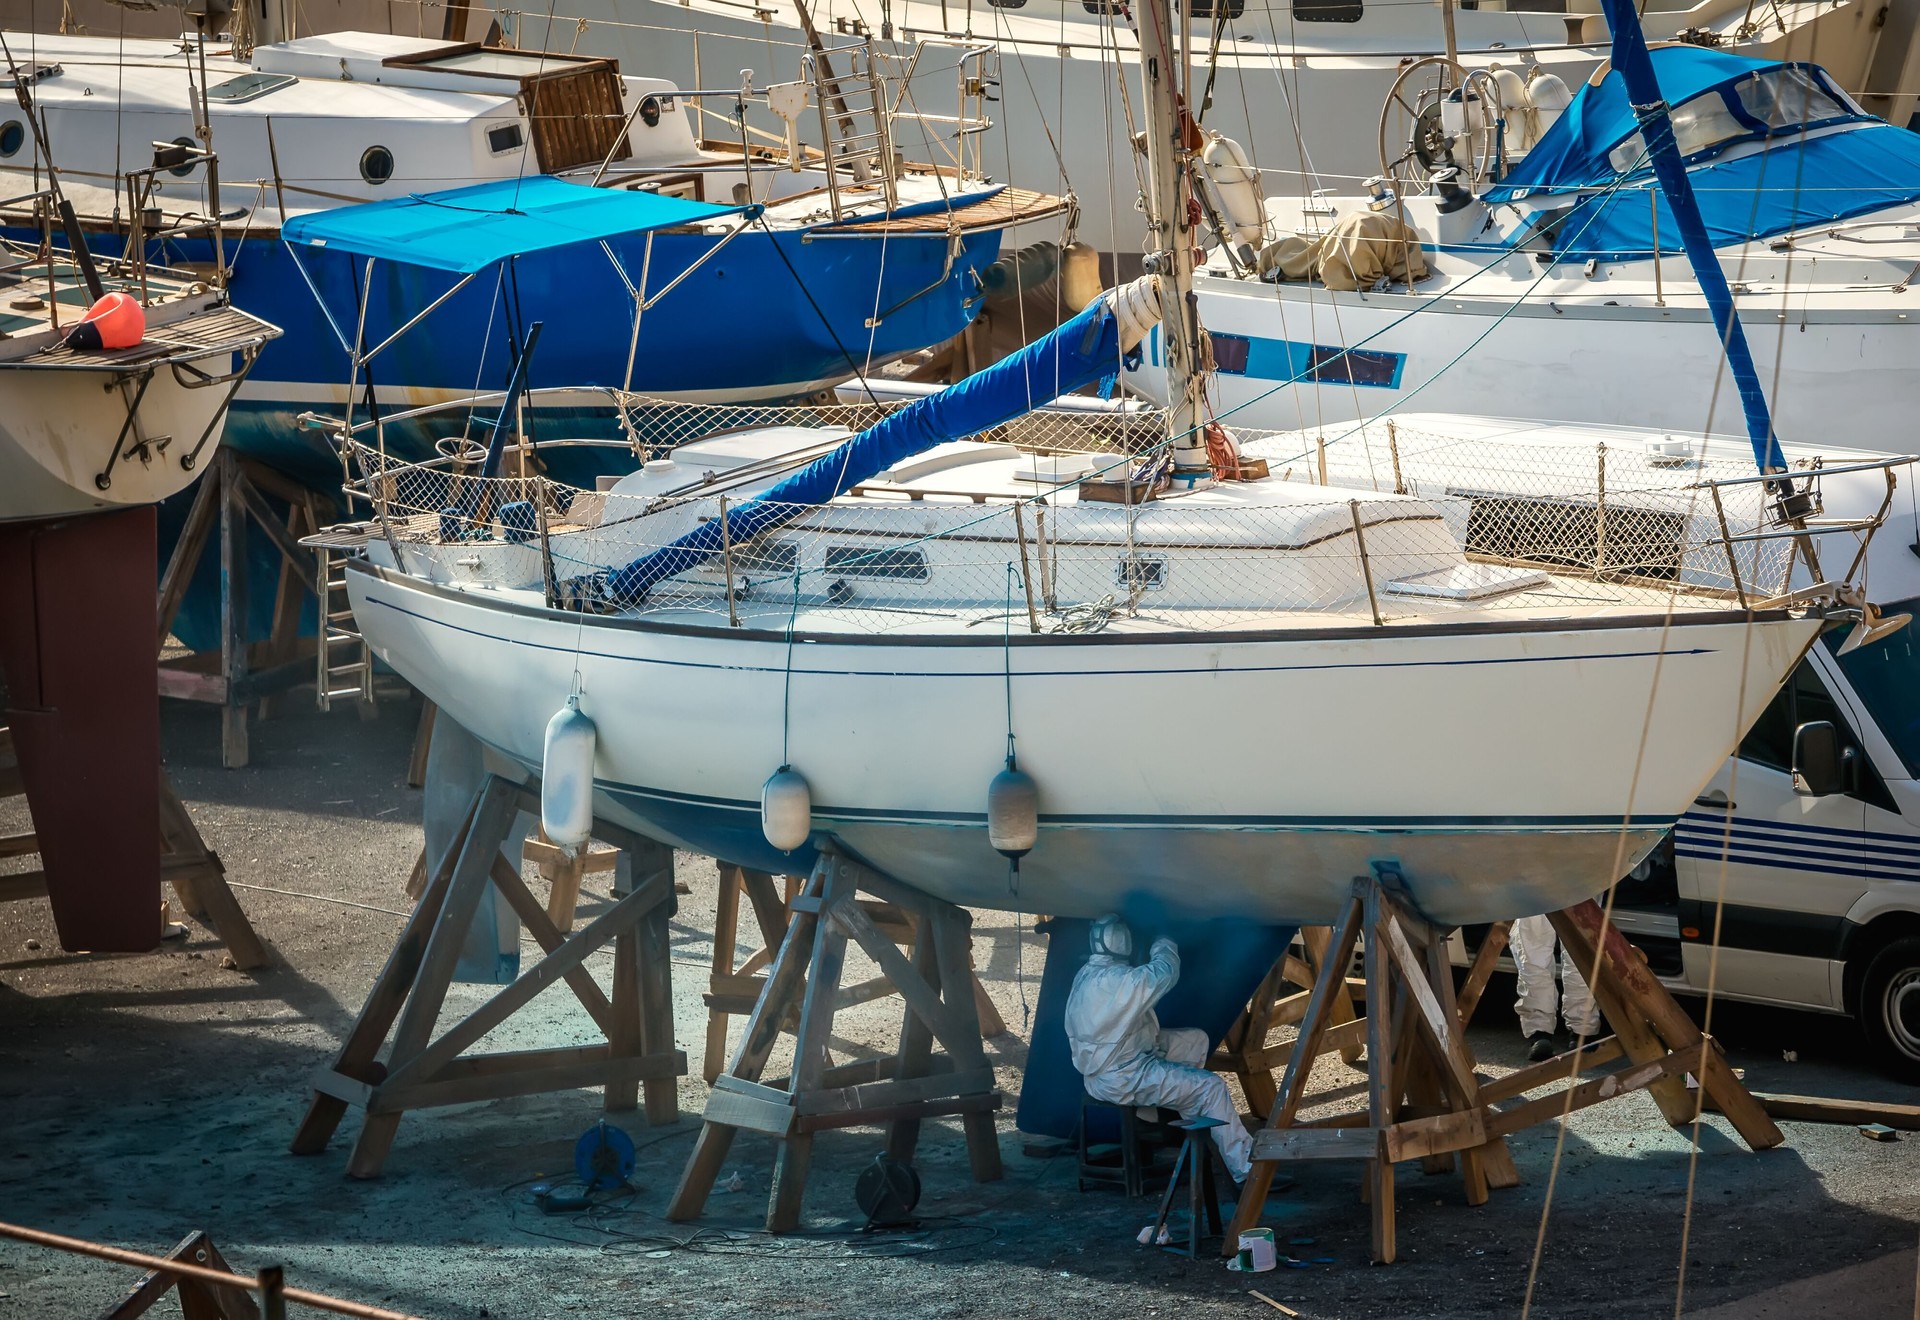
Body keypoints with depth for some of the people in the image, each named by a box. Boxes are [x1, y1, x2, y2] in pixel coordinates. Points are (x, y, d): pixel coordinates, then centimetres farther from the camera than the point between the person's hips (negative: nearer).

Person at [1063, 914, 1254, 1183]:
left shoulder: (1087, 975, 4)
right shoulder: (1117, 980, -25)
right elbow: (1165, 972, -15)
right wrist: (1163, 946, 3)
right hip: (1121, 1079, -10)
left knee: (1196, 1040, 17)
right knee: (1211, 1087, -9)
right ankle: (1245, 1168, -8)